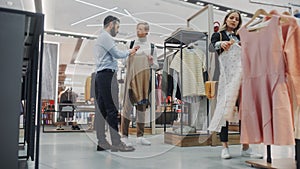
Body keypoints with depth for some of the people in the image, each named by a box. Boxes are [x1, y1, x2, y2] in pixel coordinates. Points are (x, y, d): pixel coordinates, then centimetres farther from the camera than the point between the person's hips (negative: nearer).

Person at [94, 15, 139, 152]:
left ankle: (101, 142, 9)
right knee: (112, 109, -11)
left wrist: (128, 53, 18)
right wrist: (129, 52, 8)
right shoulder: (106, 37, -6)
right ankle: (116, 143, -10)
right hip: (108, 74, -11)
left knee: (102, 109, 7)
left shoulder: (101, 38, 27)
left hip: (100, 76, 11)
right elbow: (117, 54, -10)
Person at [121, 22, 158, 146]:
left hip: (144, 78, 2)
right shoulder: (131, 44, 7)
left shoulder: (152, 47, 10)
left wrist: (151, 62, -6)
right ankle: (124, 136, -2)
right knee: (128, 104, -6)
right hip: (131, 77, -2)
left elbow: (156, 66, 13)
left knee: (142, 105, 6)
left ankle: (140, 136, 13)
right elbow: (126, 61, 14)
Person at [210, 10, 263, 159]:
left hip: (241, 76, 4)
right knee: (224, 109, -3)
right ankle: (225, 147, 3)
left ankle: (246, 148, 4)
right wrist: (222, 44, -37)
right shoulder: (218, 35, 11)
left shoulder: (240, 37, 23)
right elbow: (214, 44, -13)